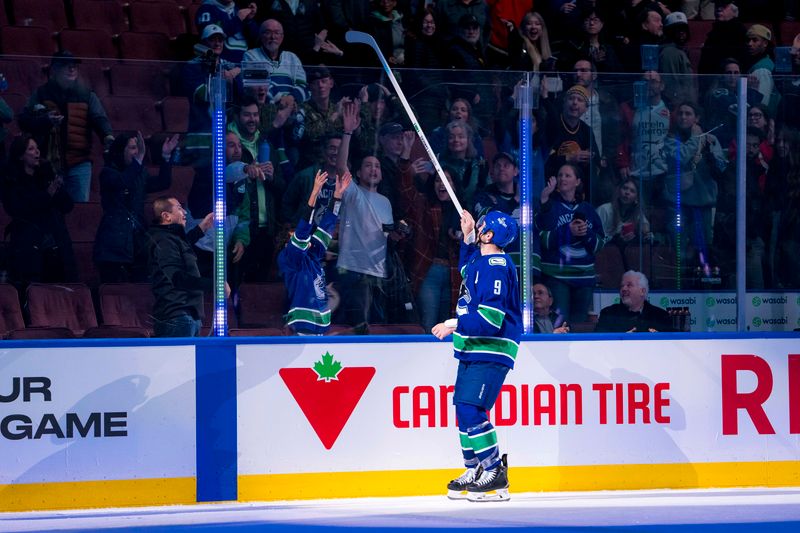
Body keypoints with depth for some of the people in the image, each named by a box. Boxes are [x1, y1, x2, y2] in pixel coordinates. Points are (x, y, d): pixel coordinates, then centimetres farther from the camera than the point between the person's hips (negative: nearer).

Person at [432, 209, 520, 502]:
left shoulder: (496, 268, -19)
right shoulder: (481, 260, 11)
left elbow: (491, 319, -25)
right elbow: (466, 268, 38)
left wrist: (455, 324, -25)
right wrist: (467, 238, 25)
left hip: (490, 352, -10)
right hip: (473, 350, 10)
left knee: (471, 410, -17)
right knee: (463, 409, 12)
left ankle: (496, 477, -14)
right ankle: (474, 471, 22)